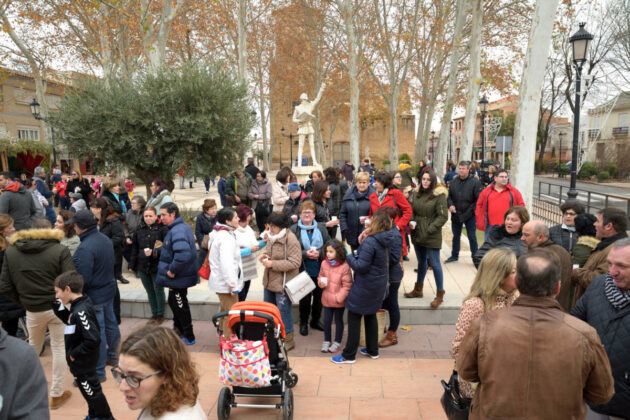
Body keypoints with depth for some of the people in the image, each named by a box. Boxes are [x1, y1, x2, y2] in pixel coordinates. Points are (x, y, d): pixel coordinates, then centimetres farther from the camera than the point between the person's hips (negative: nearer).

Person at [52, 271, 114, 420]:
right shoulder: (78, 306, -2)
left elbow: (93, 339, -33)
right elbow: (68, 320, 16)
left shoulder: (81, 311, -30)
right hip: (81, 362, 9)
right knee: (89, 390, 26)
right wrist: (56, 305, 4)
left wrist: (74, 354, -20)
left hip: (83, 363, -9)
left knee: (92, 391, 9)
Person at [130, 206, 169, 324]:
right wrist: (131, 265, 9)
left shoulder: (162, 229, -9)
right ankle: (154, 314, 28)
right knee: (150, 291, 15)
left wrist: (153, 252, -22)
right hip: (142, 266, 5)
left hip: (157, 266, -4)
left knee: (158, 290, 7)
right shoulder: (139, 230, 6)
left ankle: (160, 315, 22)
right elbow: (134, 248, 10)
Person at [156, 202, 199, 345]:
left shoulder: (177, 231, -25)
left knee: (180, 306, 4)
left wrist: (172, 271, -26)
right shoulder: (183, 226, 8)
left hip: (179, 278, -10)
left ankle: (189, 337, 18)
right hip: (180, 276, 10)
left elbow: (183, 254, -39)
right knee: (174, 302, 24)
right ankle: (178, 330, 40)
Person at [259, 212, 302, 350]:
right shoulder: (271, 236, 5)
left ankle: (288, 340, 23)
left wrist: (273, 264, -24)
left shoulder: (291, 240, -20)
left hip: (283, 283, -8)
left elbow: (295, 262, -23)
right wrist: (265, 255, -3)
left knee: (283, 311, 4)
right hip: (269, 280, 8)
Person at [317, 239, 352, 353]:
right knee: (327, 321, 13)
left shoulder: (345, 266, -18)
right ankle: (326, 341, 33)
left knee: (338, 321, 14)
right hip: (327, 299, 4)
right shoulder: (324, 263, -3)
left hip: (339, 301, -4)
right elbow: (320, 276, 13)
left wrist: (339, 297, -19)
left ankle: (337, 342, 32)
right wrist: (321, 282, -9)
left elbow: (347, 285, -15)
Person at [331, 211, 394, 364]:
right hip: (378, 285, 9)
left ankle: (349, 355, 14)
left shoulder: (370, 242, -24)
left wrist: (348, 257, -11)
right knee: (371, 316, 21)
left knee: (354, 318, 3)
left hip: (365, 287, -9)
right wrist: (362, 242, 2)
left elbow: (361, 266, -25)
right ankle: (373, 350, 34)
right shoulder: (384, 241, 2)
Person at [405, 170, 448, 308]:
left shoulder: (439, 195, -11)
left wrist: (429, 230, -17)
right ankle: (418, 290, 34)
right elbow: (412, 211, 16)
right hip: (417, 234, 6)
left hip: (432, 237, -6)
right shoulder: (418, 194, 8)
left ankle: (440, 294, 13)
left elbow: (443, 216, -13)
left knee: (434, 264, -1)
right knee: (421, 262, 19)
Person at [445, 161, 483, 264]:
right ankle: (454, 255, 31)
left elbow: (479, 199, -11)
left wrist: (471, 210, -19)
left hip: (470, 215, -4)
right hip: (456, 215, 5)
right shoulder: (454, 181, 4)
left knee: (472, 237, 4)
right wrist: (450, 205, -9)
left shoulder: (475, 182, -9)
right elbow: (449, 196, 9)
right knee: (456, 236, 17)